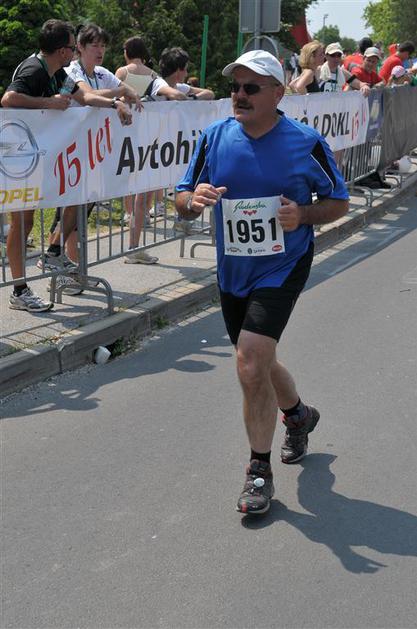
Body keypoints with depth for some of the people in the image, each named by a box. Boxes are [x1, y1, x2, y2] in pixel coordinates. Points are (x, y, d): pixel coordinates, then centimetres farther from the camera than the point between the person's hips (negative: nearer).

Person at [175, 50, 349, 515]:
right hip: (232, 272, 5)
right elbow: (183, 202, 3)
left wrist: (301, 215, -19)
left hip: (282, 268, -5)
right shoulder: (214, 138, -1)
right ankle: (299, 415, 52)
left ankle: (259, 471, 1)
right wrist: (192, 199, -22)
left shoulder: (306, 143, -9)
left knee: (250, 362, -18)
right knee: (258, 364, 19)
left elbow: (339, 201, 1)